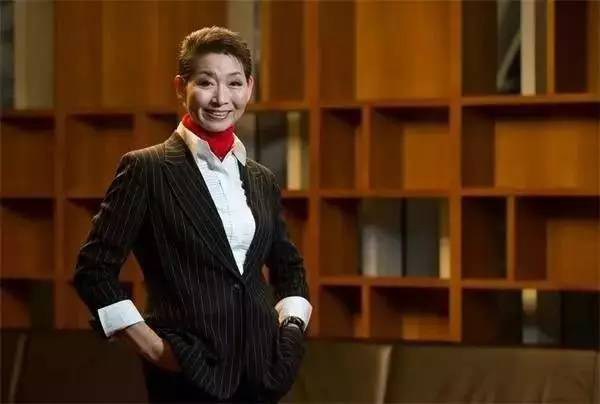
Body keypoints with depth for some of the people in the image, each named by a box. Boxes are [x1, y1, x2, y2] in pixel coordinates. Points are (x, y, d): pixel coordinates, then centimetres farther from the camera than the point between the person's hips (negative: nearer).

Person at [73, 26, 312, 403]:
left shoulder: (262, 180, 11)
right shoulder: (146, 169, -5)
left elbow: (289, 266, 24)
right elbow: (94, 267, -6)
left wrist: (290, 326, 8)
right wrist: (149, 345, -10)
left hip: (260, 368, 5)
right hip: (189, 370, -5)